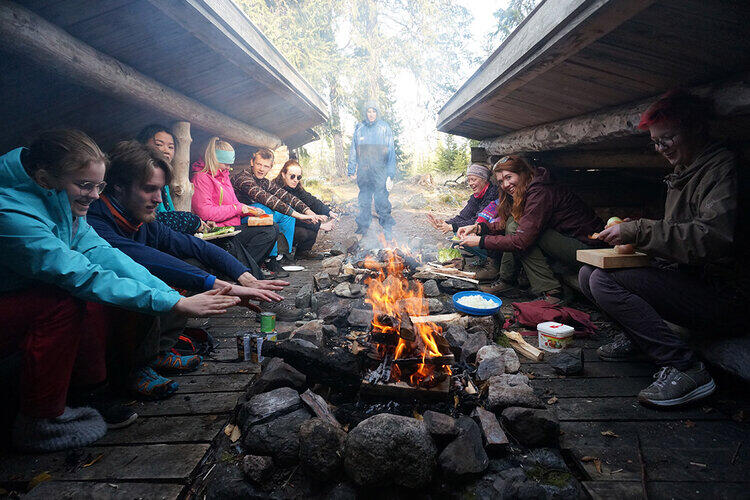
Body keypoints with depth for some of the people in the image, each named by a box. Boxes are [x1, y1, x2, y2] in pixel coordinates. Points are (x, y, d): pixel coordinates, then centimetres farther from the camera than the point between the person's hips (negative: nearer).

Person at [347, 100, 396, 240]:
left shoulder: (385, 128, 3)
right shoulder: (359, 128, 10)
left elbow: (391, 151, 2)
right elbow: (353, 151, 14)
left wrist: (390, 173, -5)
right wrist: (351, 169, 9)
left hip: (380, 172, -3)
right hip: (363, 172, 3)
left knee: (381, 199, -7)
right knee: (364, 201, 9)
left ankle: (387, 228, 4)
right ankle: (363, 226, 21)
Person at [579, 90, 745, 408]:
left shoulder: (722, 165, -11)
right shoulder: (682, 175, 18)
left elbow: (715, 236, -28)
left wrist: (638, 231, -24)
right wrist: (631, 235, 4)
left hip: (718, 294, -9)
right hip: (686, 282, 9)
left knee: (605, 281, -26)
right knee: (588, 274, 4)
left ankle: (685, 367, -19)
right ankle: (637, 337, 10)